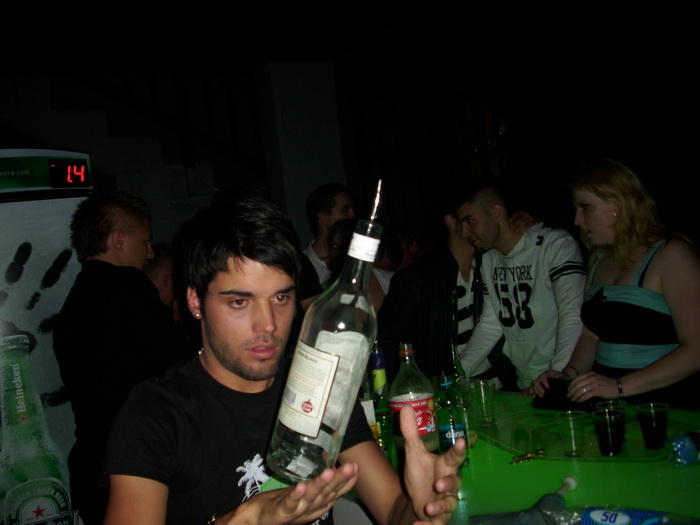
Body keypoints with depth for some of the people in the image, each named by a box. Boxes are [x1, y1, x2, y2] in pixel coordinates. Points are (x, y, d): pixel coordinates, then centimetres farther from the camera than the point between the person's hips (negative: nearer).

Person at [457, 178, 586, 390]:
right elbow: (490, 325, 12)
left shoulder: (557, 245, -10)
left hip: (563, 382, -6)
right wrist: (456, 375, 3)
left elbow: (573, 317, -18)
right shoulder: (488, 259, 12)